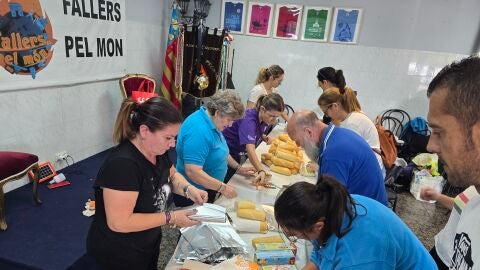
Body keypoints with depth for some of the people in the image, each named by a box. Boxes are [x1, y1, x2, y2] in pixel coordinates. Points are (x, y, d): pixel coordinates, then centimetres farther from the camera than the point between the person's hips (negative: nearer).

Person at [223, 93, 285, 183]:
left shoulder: (263, 118, -10)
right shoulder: (249, 120, -34)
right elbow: (250, 149, -46)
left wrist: (264, 137, -9)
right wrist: (261, 171, -58)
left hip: (237, 154, 8)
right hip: (226, 152, -8)